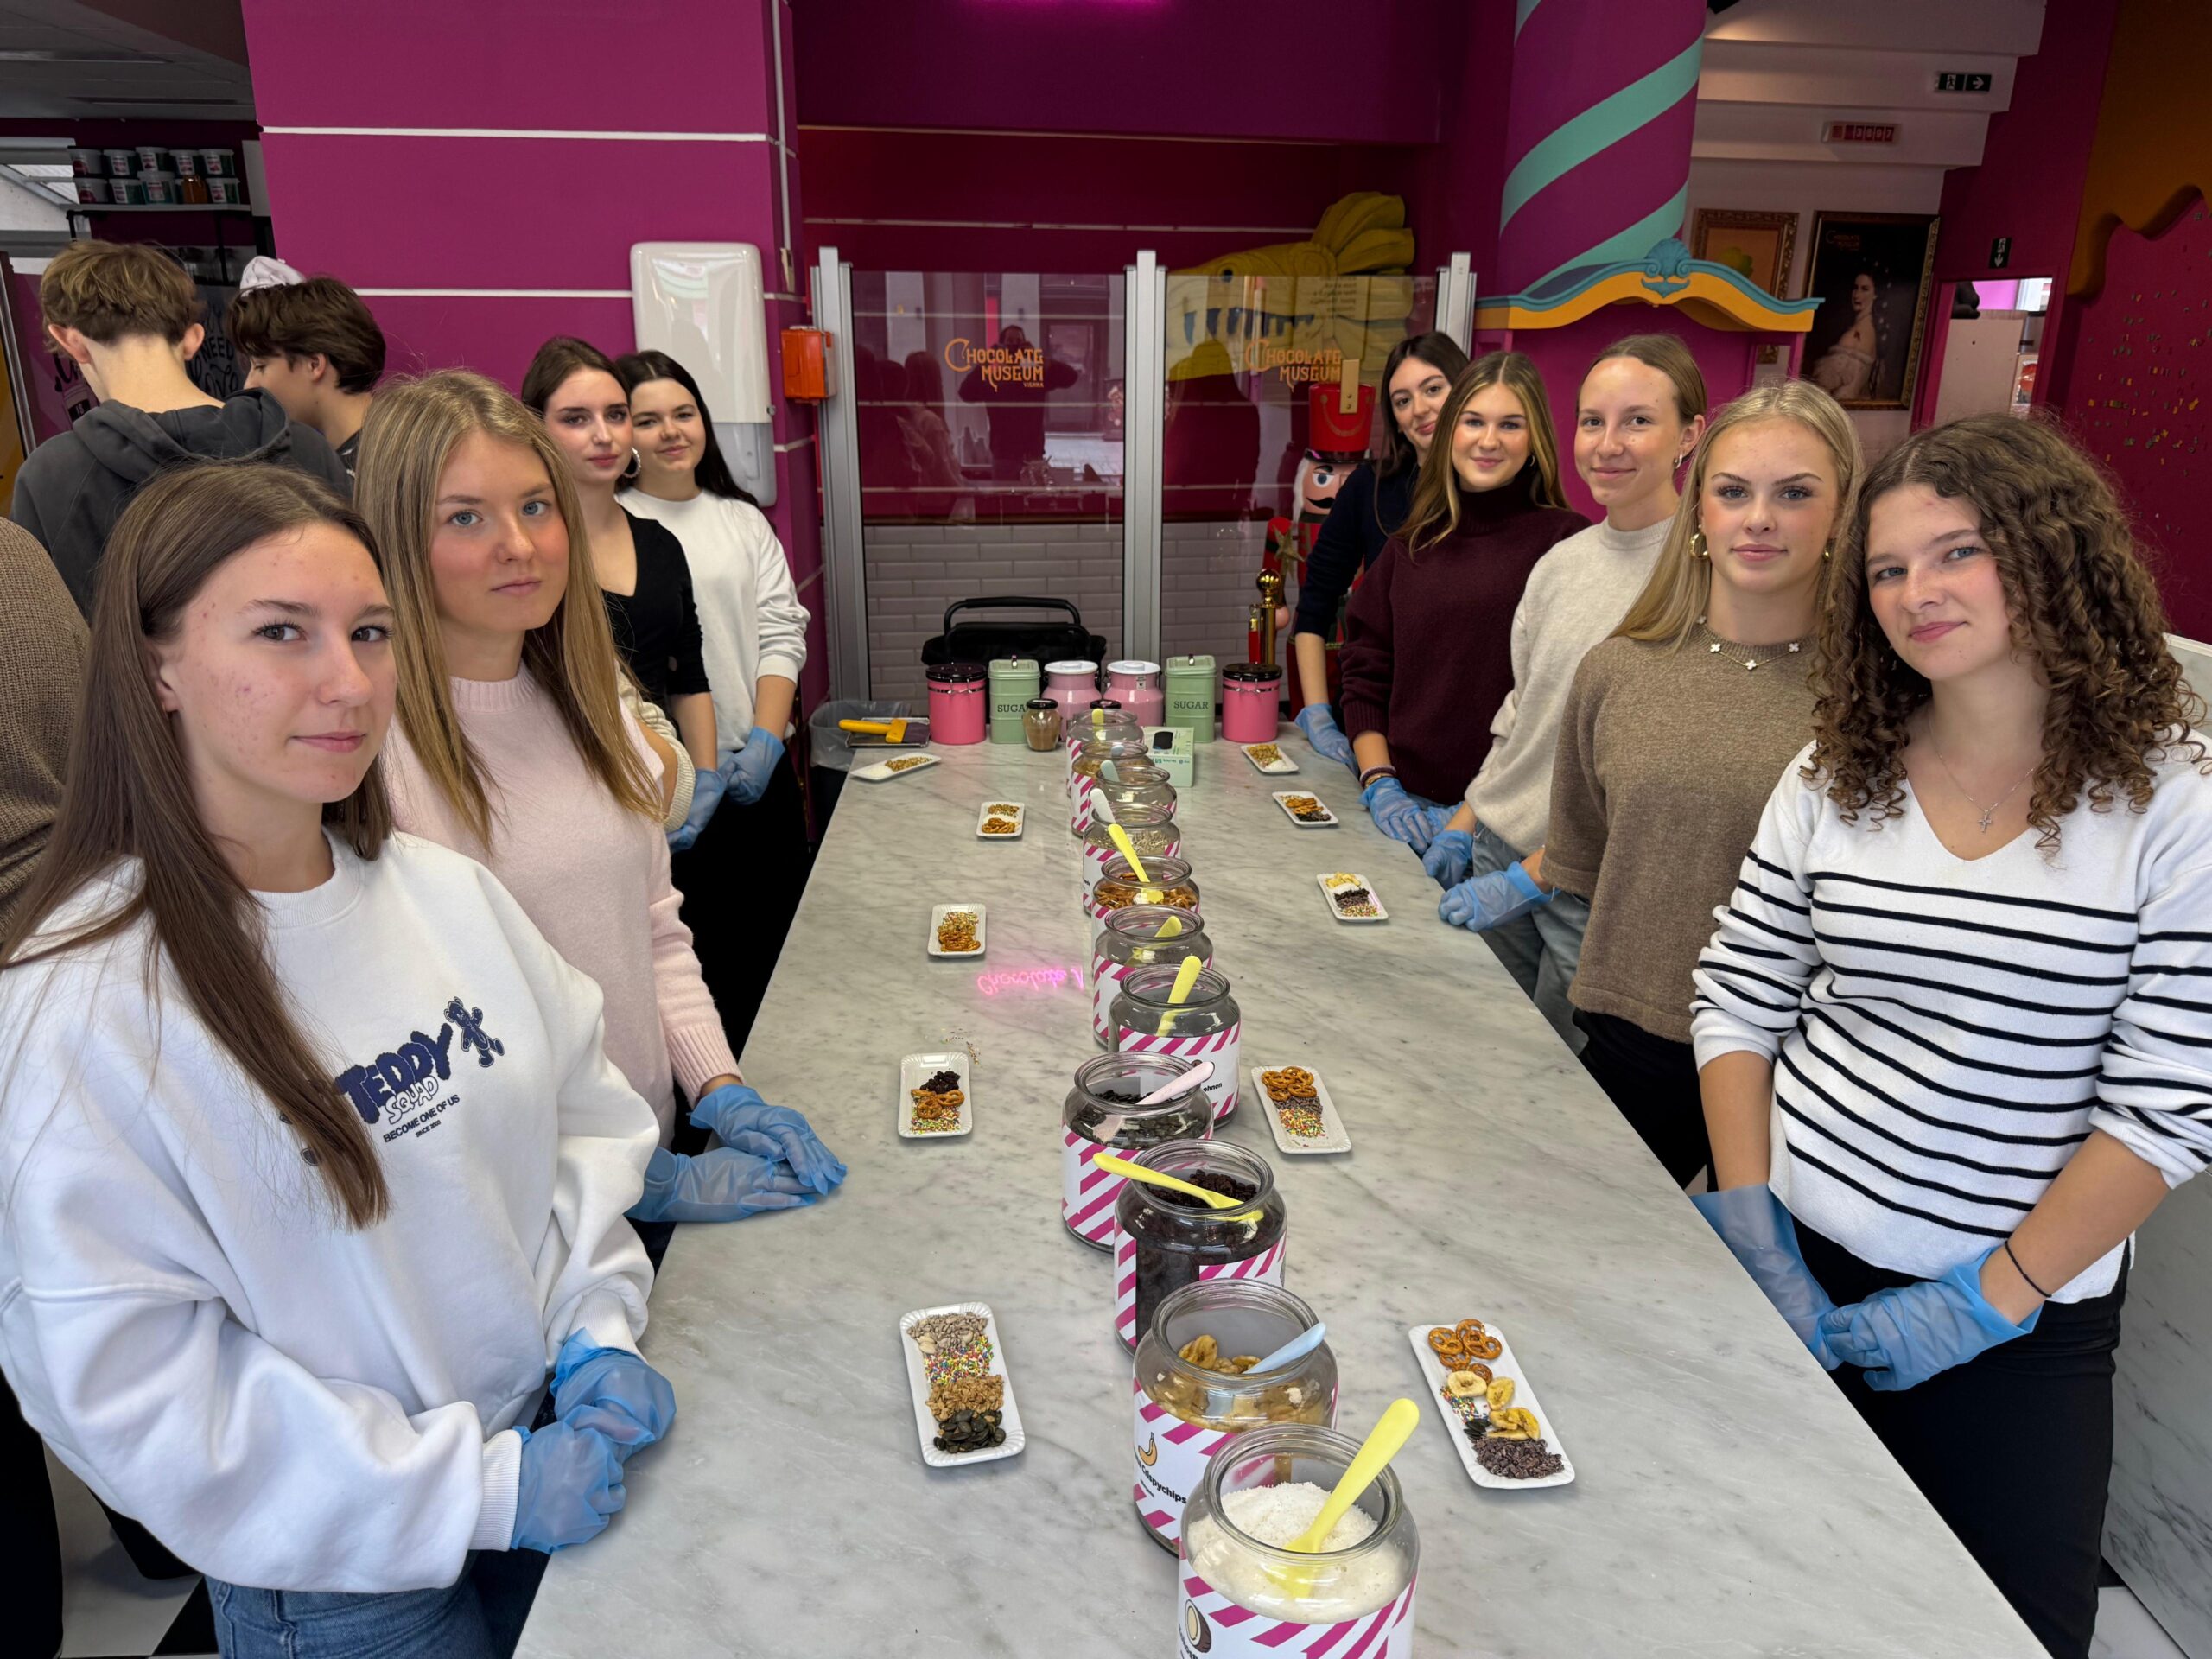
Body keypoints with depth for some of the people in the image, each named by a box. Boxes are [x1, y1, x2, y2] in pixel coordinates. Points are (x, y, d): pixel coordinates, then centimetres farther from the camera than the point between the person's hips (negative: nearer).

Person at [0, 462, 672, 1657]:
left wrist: (601, 1333, -7)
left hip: (557, 1433, 5)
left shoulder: (444, 889, -5)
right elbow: (130, 1388, -19)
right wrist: (482, 1488, -19)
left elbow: (583, 1108, 4)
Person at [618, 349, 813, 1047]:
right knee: (703, 940, 5)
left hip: (761, 764, 5)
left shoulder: (742, 519, 11)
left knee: (782, 925, 14)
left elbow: (781, 634, 7)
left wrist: (766, 738, -7)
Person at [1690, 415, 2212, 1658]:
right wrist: (1749, 1221, -6)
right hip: (1796, 1270, 3)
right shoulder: (1836, 775, -1)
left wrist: (1994, 1298, -13)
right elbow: (1736, 1005, 2)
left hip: (2027, 1314, -2)